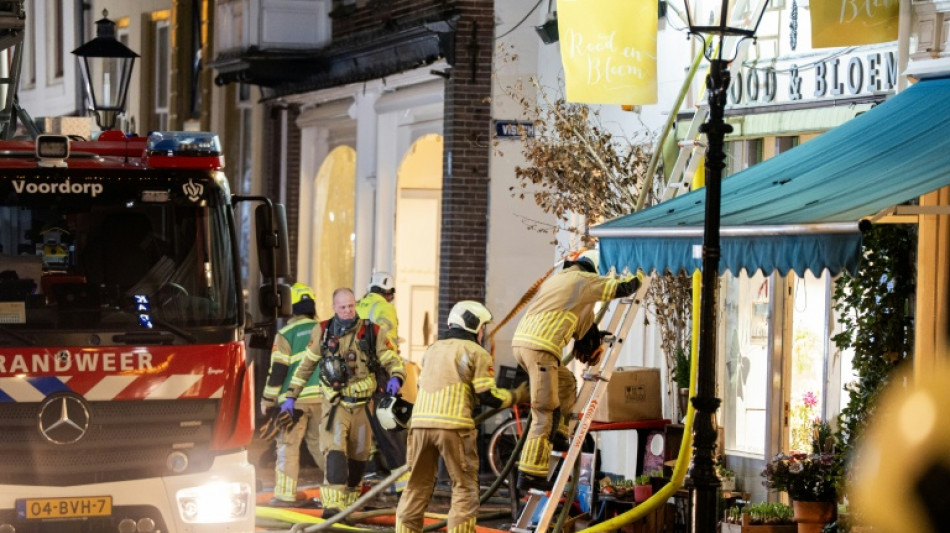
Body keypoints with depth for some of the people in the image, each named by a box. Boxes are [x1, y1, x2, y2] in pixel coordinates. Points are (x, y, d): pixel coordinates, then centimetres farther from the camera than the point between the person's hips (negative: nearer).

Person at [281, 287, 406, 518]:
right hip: (334, 404, -1)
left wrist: (396, 378, -24)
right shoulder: (323, 332, 2)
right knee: (335, 450, -18)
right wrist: (291, 396, 10)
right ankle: (333, 504, -26)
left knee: (358, 456, 9)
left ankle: (349, 503, 25)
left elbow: (392, 361, -1)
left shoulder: (372, 332, -2)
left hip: (361, 405, 1)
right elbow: (306, 365, 11)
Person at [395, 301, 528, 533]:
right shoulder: (476, 352, 4)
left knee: (417, 487, 13)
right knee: (465, 489, 2)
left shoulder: (432, 349, 24)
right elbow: (488, 396, -3)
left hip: (421, 422, 6)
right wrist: (516, 396, 13)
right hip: (453, 426, -6)